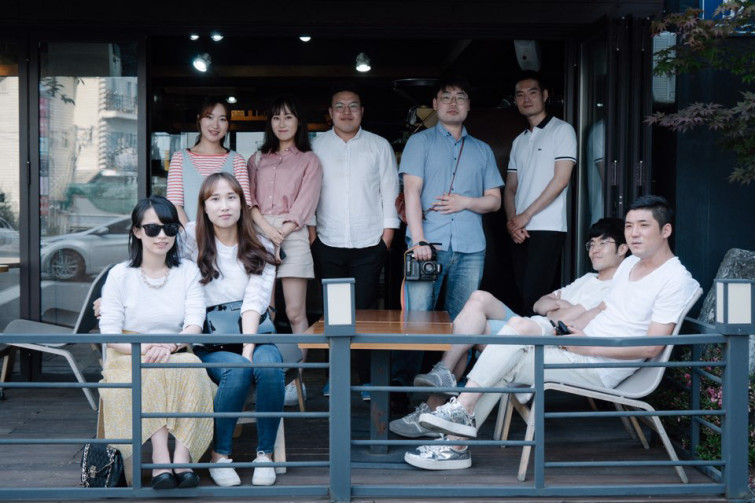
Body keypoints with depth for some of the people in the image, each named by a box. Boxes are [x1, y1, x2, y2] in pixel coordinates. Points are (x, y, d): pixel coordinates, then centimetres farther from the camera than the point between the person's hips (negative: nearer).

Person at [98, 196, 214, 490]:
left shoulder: (188, 272, 10)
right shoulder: (120, 275, 5)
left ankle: (182, 456, -40)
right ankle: (161, 457, -41)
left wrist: (169, 346, -25)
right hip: (129, 361, -1)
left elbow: (195, 324, -3)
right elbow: (109, 332, -4)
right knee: (154, 372, -35)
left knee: (192, 366, -33)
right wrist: (144, 349, -23)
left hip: (179, 358, 1)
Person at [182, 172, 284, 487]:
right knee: (237, 371, -33)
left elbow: (254, 303, -8)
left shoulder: (259, 250, 6)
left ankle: (265, 453, -14)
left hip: (252, 334, 1)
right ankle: (219, 455, -13)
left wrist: (248, 349, -21)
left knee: (268, 365, -32)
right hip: (209, 343, -1)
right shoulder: (192, 238, 5)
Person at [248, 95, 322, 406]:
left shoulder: (308, 160, 13)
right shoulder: (258, 159, 21)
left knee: (295, 312, -7)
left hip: (292, 235, -3)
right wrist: (266, 227, -9)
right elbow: (249, 199, 10)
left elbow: (305, 202, 1)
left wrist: (281, 234, -10)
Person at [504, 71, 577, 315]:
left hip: (547, 228, -6)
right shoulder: (519, 141, 21)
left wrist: (525, 216, -10)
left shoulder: (562, 130, 1)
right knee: (524, 294, 4)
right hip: (519, 231, 6)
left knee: (533, 297, -14)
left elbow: (561, 180, -9)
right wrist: (512, 221, -2)